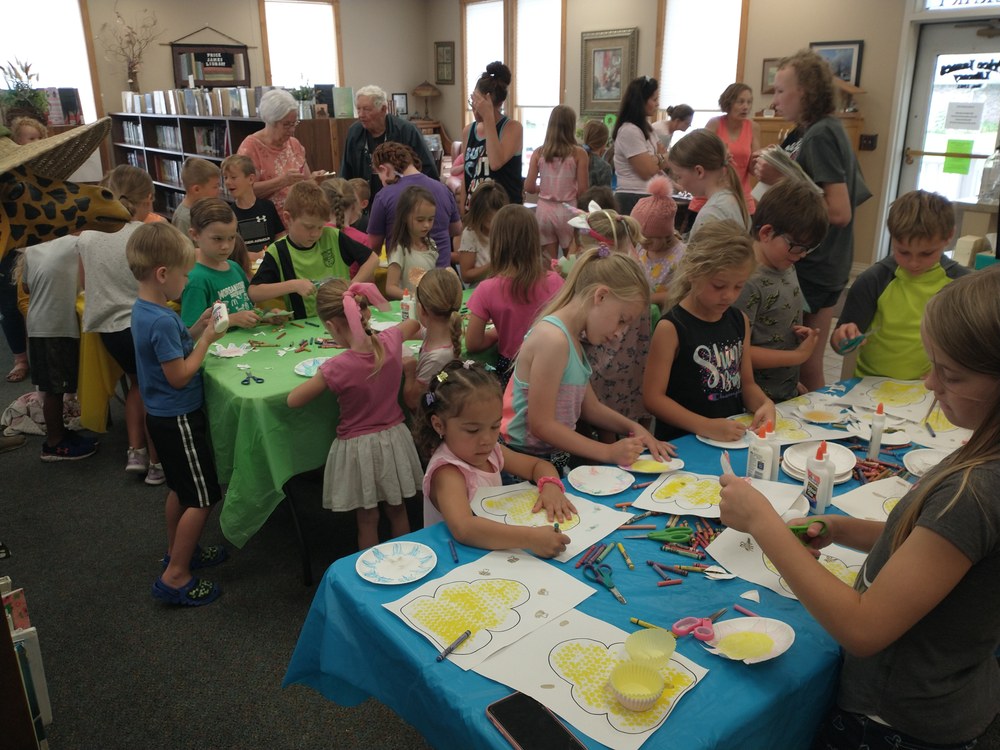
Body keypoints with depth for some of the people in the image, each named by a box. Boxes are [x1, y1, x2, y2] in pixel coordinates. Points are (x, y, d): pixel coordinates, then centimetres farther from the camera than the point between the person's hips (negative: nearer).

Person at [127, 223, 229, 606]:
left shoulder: (142, 310, 4)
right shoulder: (162, 320, -26)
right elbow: (179, 375, -23)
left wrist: (197, 329, 2)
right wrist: (206, 340, -14)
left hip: (163, 414, 10)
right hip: (179, 418, -10)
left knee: (181, 488, 24)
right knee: (204, 498, 0)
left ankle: (177, 551, 40)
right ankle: (175, 577, 8)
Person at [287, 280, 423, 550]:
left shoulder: (338, 368, -27)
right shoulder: (390, 341, -14)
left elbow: (293, 400, -14)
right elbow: (413, 323, 11)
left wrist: (319, 376, -1)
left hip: (358, 446, -4)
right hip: (394, 439, 5)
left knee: (367, 519, 15)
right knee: (397, 510, 22)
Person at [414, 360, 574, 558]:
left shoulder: (491, 451, 0)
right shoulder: (446, 471, -21)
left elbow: (538, 465, 13)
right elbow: (463, 528, -37)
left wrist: (551, 487, -10)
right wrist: (531, 538, -46)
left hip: (495, 547, 7)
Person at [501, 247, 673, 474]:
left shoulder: (572, 339, 11)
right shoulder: (553, 339, -20)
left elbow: (591, 408, 17)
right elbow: (541, 425, -20)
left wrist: (634, 428, 2)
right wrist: (609, 452, -17)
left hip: (558, 459, 9)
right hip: (526, 463, -9)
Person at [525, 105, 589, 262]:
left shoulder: (538, 153, 0)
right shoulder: (578, 153, -6)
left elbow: (529, 187, -1)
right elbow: (582, 190, -7)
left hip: (544, 210, 3)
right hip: (567, 211, -2)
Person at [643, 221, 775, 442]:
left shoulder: (740, 321, 9)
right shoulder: (671, 328, -11)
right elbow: (653, 396, -12)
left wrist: (764, 404, -4)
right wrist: (705, 426, -21)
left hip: (734, 438, 5)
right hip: (681, 444, -5)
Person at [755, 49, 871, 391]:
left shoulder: (819, 136, -16)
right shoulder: (826, 130, 13)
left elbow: (840, 212, -22)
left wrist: (781, 181, -21)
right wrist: (775, 172, 4)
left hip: (811, 272, -9)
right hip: (822, 267, 9)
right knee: (808, 366, 16)